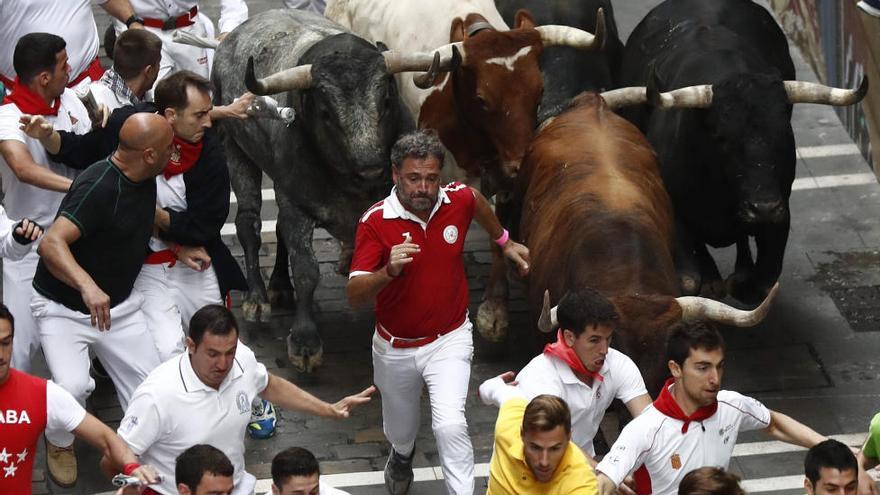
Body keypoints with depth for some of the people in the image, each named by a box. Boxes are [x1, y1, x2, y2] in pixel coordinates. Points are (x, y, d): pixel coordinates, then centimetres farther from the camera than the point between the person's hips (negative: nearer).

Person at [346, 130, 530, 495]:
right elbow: (354, 295, -27)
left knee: (450, 425, -24)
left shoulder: (459, 200, -14)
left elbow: (478, 203, 14)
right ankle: (402, 457, 59)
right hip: (395, 347, 0)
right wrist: (388, 272, -45)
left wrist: (504, 242, 28)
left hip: (449, 340, 0)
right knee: (400, 432, 23)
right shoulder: (375, 222, -22)